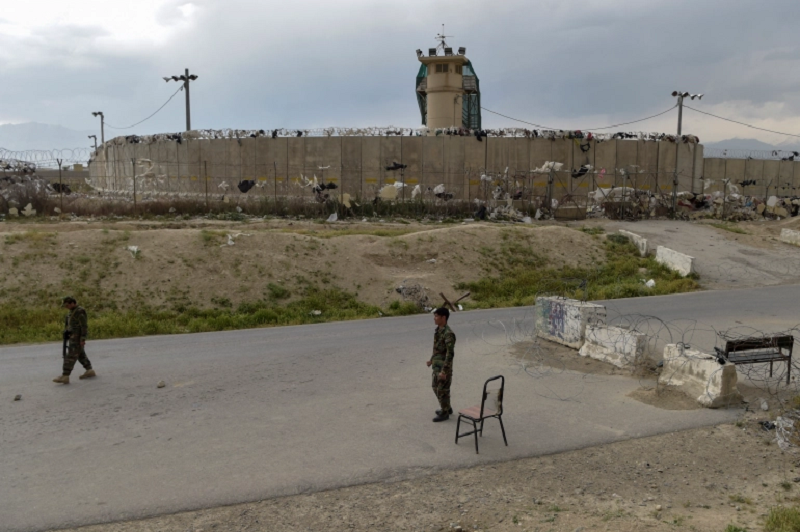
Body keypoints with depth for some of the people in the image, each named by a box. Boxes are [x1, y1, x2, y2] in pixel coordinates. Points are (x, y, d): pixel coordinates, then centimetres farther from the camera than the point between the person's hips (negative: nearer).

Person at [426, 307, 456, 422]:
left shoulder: (448, 334, -24)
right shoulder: (439, 329, 5)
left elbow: (450, 354, -26)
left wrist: (444, 371, -26)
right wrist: (432, 360, 27)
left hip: (444, 367, -9)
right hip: (437, 365, 10)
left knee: (442, 390, 3)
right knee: (436, 387, 20)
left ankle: (445, 413, 19)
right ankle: (447, 408, 36)